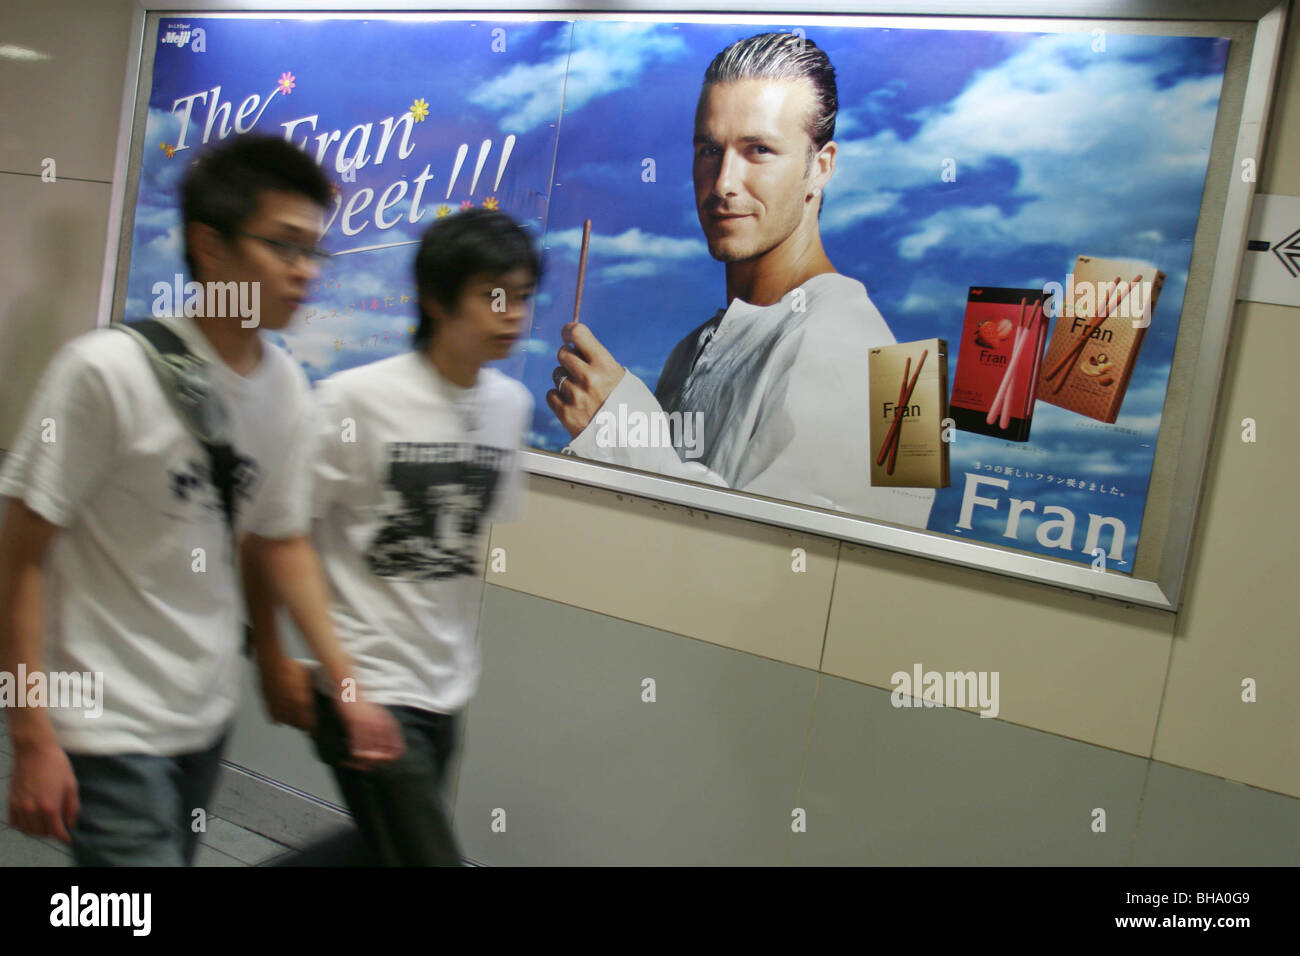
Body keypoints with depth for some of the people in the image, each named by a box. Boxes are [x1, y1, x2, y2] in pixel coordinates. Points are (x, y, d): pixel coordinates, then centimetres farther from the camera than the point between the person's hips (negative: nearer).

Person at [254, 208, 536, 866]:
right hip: (367, 687, -6)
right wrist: (274, 660, -8)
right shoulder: (355, 398, -16)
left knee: (382, 849, 21)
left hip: (445, 690, 6)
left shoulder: (512, 405, 1)